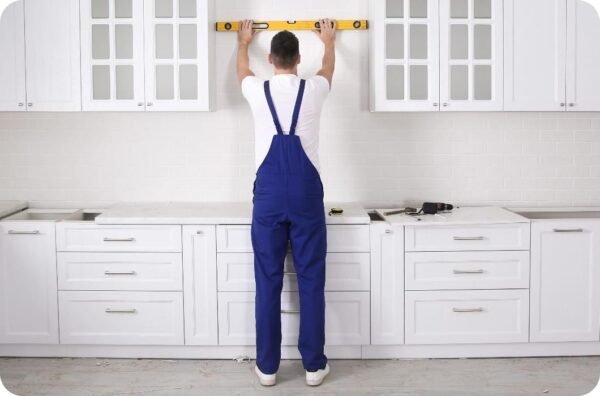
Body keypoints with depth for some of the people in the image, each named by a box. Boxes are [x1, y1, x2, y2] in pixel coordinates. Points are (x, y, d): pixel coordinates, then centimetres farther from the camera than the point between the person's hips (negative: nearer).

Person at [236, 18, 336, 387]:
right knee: (311, 282, 5)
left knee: (268, 282, 5)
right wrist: (329, 41, 47)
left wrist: (244, 42, 49)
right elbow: (329, 68, 26)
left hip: (268, 195, 1)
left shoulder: (258, 91, 2)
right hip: (306, 194, 0)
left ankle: (268, 366, 12)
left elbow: (242, 69, 27)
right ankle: (314, 365, 12)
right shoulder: (313, 89, 1)